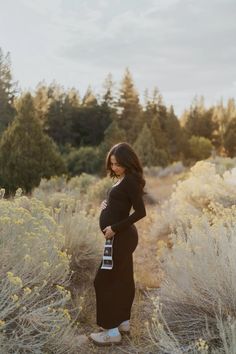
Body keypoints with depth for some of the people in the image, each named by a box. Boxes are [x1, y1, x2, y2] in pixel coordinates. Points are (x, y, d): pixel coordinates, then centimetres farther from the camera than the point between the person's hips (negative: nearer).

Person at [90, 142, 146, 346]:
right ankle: (123, 321, 30)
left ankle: (112, 331, 5)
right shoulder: (123, 180, 11)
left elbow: (141, 212, -22)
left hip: (121, 237, -10)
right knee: (123, 278, 17)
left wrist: (115, 228, -22)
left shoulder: (130, 181, -17)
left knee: (104, 281, -3)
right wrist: (107, 205, 0)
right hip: (121, 236, 10)